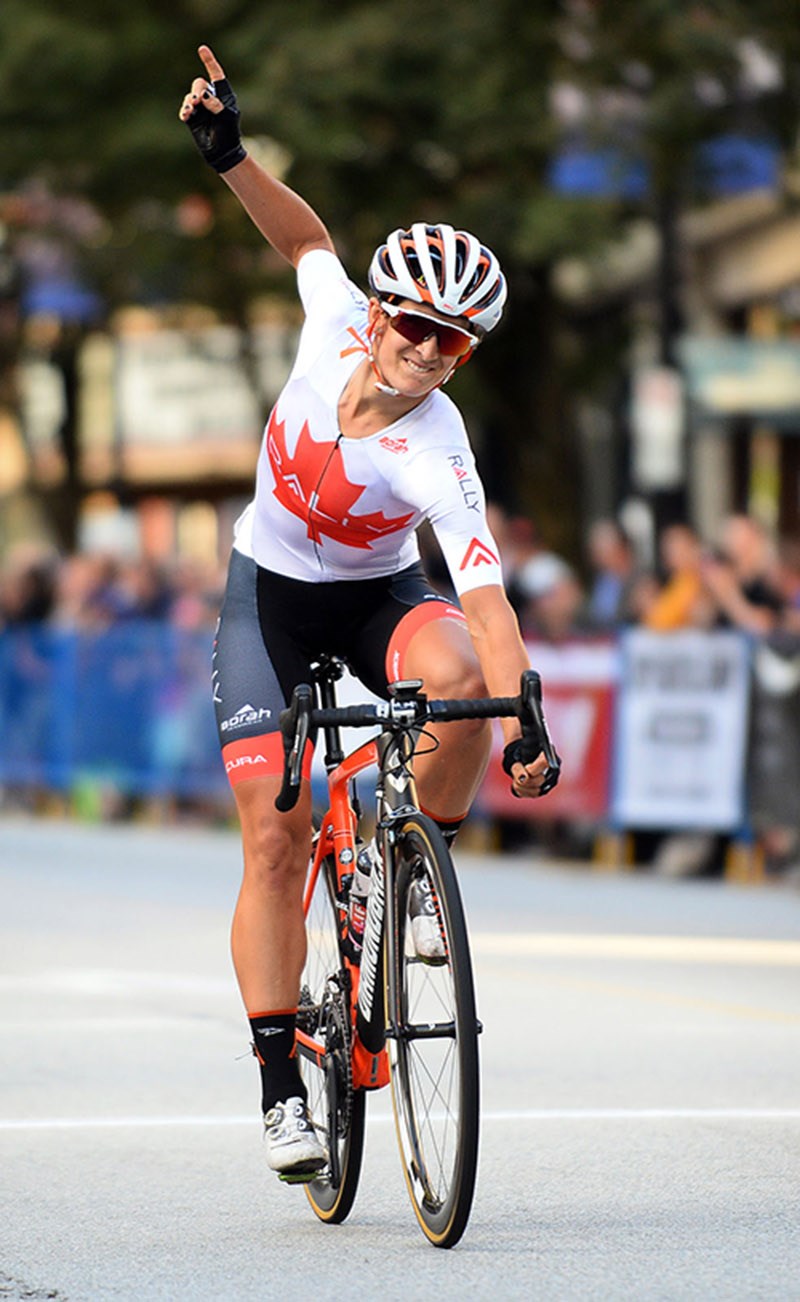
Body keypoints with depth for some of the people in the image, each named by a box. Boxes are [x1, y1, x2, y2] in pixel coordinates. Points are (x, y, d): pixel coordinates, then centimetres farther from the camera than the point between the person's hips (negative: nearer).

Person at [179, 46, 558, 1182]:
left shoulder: (438, 458, -31)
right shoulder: (339, 323, -22)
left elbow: (486, 598, -39)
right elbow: (307, 235, -1)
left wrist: (524, 721, -51)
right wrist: (229, 152, -11)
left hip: (377, 594, -2)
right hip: (269, 593, 2)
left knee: (460, 672, -38)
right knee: (275, 838, -10)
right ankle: (280, 1087, -5)